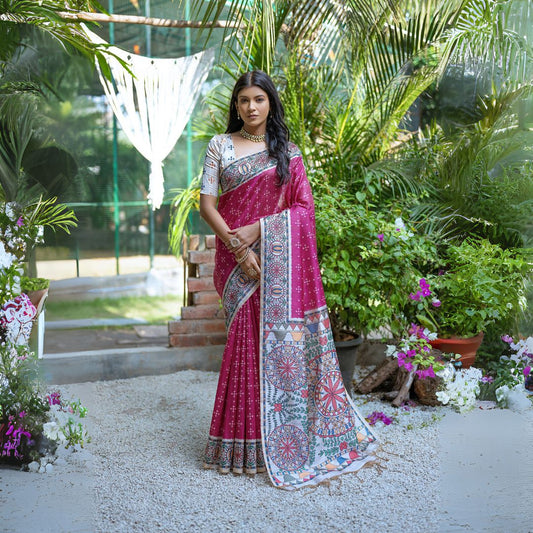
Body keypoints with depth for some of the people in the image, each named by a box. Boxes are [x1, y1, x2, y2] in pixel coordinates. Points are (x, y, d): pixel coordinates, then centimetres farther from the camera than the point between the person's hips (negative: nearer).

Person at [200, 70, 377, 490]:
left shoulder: (288, 151, 9)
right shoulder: (221, 146, 6)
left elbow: (304, 208, 1)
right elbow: (207, 205, -1)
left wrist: (258, 228, -12)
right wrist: (238, 246, -13)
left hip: (280, 259, 1)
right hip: (237, 257, -1)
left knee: (283, 340, -3)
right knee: (249, 340, -3)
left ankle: (286, 439, 9)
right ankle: (248, 445, 7)